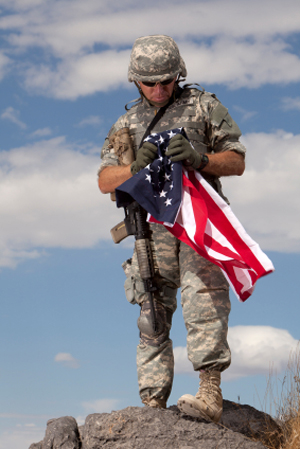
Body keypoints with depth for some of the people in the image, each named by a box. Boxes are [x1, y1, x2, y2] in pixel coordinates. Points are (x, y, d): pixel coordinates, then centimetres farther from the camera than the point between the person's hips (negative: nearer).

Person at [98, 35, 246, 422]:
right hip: (152, 225, 3)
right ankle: (153, 407, 0)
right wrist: (137, 167, -8)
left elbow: (237, 162, 7)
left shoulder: (204, 106, 12)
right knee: (153, 315, -1)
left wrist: (200, 158, -13)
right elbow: (105, 181, 13)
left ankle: (210, 393, -26)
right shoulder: (127, 123, 20)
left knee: (202, 297, -21)